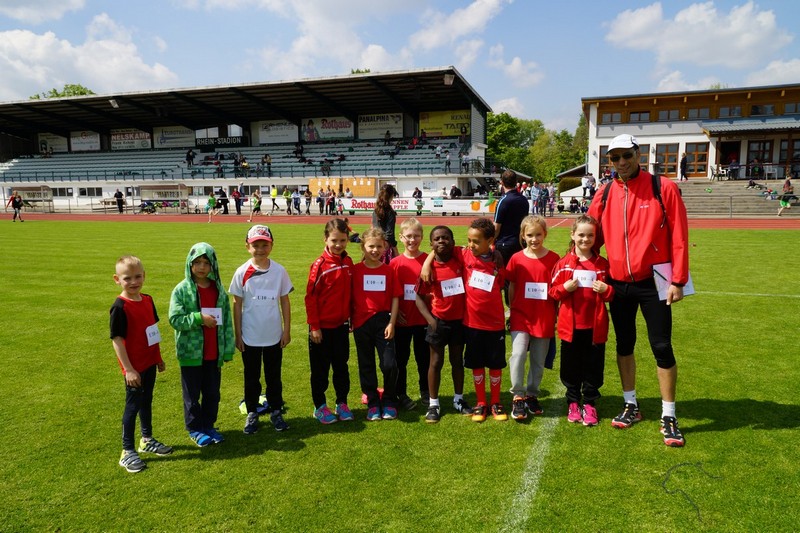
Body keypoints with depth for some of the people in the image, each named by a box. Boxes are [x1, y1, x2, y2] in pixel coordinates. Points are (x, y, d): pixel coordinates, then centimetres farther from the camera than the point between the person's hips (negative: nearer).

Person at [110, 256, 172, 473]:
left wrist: (159, 357, 16)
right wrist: (128, 369, -20)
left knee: (146, 401, 19)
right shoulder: (119, 307, -18)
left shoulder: (147, 300, 3)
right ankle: (127, 452, 15)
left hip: (149, 362, 7)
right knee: (133, 405, 2)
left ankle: (147, 440, 36)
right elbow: (117, 340, -18)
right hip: (134, 366, -7)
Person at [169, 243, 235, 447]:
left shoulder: (219, 289, 2)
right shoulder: (181, 290, -8)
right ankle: (195, 429, 26)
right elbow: (175, 319, -13)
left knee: (213, 393, 14)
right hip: (191, 352, -3)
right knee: (192, 394, 11)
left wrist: (228, 349, 3)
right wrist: (199, 318, -24)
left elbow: (227, 321, 4)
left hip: (214, 353, 3)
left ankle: (208, 425, 31)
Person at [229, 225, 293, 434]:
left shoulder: (279, 271, -4)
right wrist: (237, 334, -2)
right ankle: (252, 414, 29)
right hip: (250, 337, 0)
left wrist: (287, 330, 1)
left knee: (274, 376, 14)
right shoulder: (242, 272, -7)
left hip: (274, 336, 1)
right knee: (251, 378, 14)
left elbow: (285, 301, 2)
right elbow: (237, 304, -2)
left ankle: (276, 412, 29)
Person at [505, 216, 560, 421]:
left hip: (544, 318, 1)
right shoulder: (516, 259, -2)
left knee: (538, 361, 10)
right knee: (518, 354, -16)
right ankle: (518, 397, -3)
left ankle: (532, 395, 28)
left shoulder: (553, 258, -2)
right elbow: (511, 288, 5)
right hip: (521, 315, -1)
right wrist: (511, 312, 7)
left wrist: (556, 316, 4)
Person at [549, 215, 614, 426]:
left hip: (595, 325, 0)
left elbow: (612, 293, 9)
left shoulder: (603, 264, 3)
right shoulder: (564, 264, 0)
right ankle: (573, 403, 25)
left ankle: (590, 404, 23)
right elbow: (552, 291, 3)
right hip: (571, 325, 0)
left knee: (593, 367, 8)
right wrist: (565, 288, -15)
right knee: (571, 367, 10)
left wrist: (606, 290, -11)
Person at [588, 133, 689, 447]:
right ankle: (631, 406, 29)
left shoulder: (663, 188, -7)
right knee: (624, 345, 13)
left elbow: (679, 236, -8)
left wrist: (677, 280, -11)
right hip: (618, 283, 4)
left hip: (653, 282, -4)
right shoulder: (605, 194, 3)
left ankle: (668, 417, 15)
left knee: (662, 348, 1)